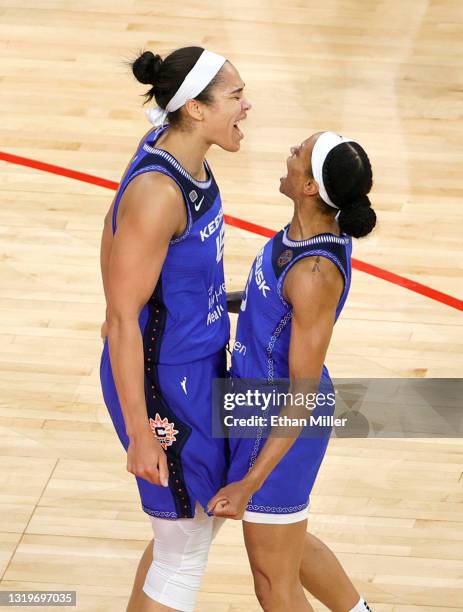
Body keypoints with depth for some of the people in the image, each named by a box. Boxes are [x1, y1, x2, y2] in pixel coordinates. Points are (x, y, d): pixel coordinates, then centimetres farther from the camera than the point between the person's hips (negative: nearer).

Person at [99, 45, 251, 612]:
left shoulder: (176, 149, -3)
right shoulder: (157, 194, -30)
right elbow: (122, 321, -24)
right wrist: (140, 436, -20)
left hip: (199, 368, 9)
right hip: (163, 384, -9)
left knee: (203, 518, 23)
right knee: (184, 553, 5)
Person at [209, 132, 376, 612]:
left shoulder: (314, 274, -33)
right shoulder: (324, 226, -8)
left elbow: (302, 396, -28)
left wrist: (249, 484, -25)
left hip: (281, 425, -9)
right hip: (260, 402, 9)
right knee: (290, 544, 30)